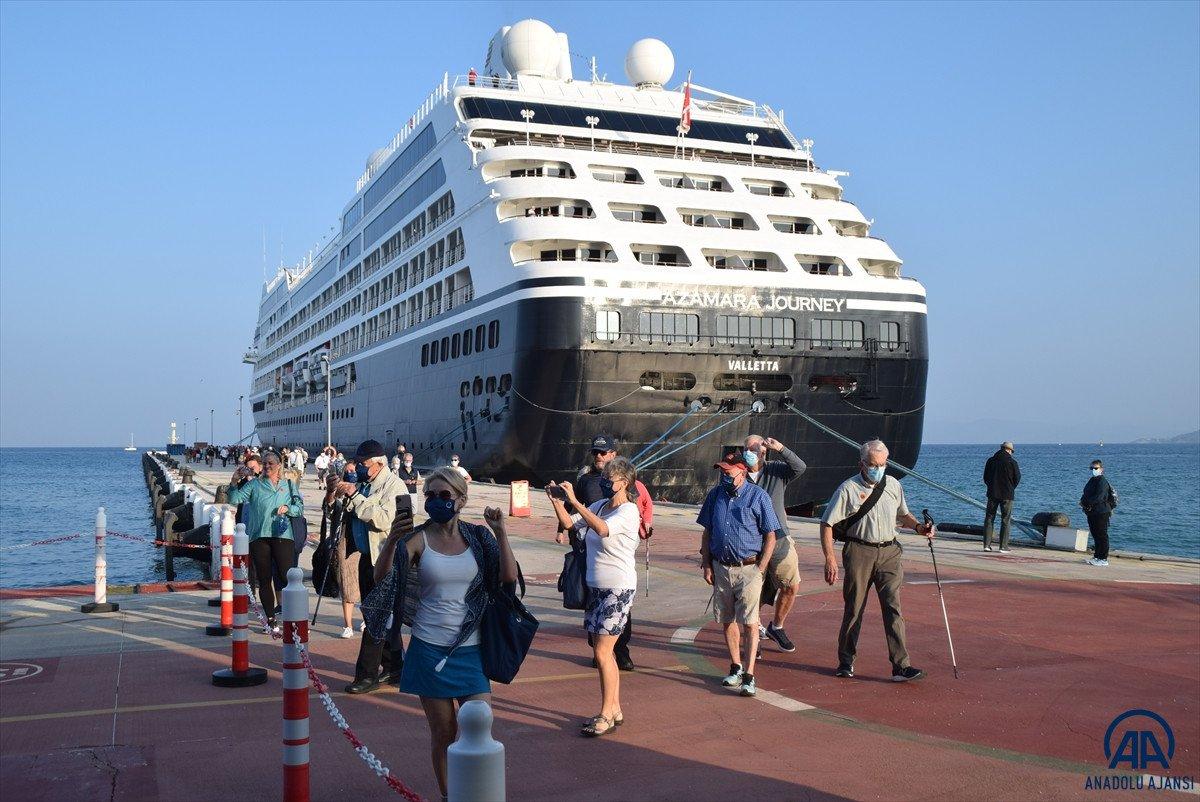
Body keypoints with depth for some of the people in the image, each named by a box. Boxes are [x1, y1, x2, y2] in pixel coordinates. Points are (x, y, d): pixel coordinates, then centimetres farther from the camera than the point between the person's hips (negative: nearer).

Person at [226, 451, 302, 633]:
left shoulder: (288, 486, 14)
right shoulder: (254, 484, 12)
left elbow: (300, 507, 11)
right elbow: (235, 499, 2)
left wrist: (288, 508, -7)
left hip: (282, 535, -1)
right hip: (259, 536, 1)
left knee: (288, 575, -12)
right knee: (264, 580, 5)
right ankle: (270, 620, 13)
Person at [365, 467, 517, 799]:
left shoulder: (478, 536, 1)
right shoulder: (419, 538, -4)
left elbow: (509, 577, -8)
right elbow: (380, 577, -15)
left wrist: (500, 532, -16)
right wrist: (392, 541, -31)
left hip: (470, 648, 1)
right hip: (430, 647, -1)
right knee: (443, 732, 7)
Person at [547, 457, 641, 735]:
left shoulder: (629, 511, -15)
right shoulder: (599, 506, 8)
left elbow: (602, 529, -34)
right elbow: (568, 523, 9)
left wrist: (574, 501, -34)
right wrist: (557, 500, -7)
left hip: (618, 588, -8)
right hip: (596, 586, 8)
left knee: (602, 652, -6)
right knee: (604, 652, 12)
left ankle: (606, 715, 4)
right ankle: (615, 710, 22)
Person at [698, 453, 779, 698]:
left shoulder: (758, 496, -4)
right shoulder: (715, 495, 9)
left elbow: (770, 536, -3)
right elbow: (707, 532, 15)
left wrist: (760, 569, -9)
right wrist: (706, 564, 6)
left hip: (748, 568, -5)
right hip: (720, 568, 5)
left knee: (749, 623, -8)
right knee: (727, 620, 11)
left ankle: (749, 675, -6)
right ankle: (736, 666, 25)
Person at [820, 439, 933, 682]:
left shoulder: (893, 485, 10)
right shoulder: (848, 489, -4)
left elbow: (903, 514, 26)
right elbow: (827, 524, -5)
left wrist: (918, 527, 5)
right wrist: (830, 558, -12)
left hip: (889, 552, 3)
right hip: (859, 551, -3)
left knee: (893, 607, -6)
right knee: (854, 608, 4)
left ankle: (901, 666, -9)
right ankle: (845, 662, 20)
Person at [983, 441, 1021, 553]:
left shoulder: (991, 460, 3)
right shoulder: (1012, 462, -8)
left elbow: (985, 477, 8)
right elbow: (1017, 478, -1)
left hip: (992, 493, 3)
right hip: (1007, 495, -3)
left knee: (989, 518, 9)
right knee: (1005, 520, 3)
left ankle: (987, 544, 5)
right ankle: (1003, 547, 1)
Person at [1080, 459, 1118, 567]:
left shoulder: (1102, 482, -13)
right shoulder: (1092, 481, 16)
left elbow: (1098, 498, -22)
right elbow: (1086, 494, 21)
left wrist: (1085, 502, -14)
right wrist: (1082, 500, 0)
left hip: (1101, 513, -9)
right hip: (1091, 513, 9)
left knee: (1102, 536, -5)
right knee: (1096, 536, 14)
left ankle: (1103, 559, -2)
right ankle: (1097, 557, 20)